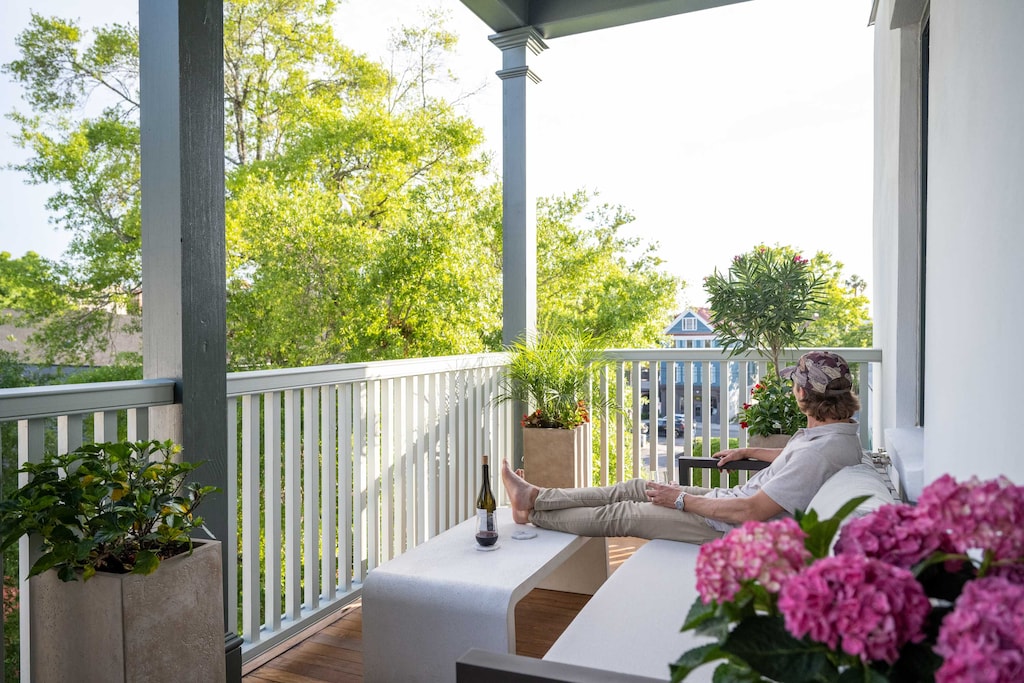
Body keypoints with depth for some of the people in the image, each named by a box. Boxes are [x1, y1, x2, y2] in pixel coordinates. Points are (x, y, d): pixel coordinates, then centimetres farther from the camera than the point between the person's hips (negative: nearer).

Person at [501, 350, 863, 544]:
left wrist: (680, 500, -21)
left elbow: (751, 512, -30)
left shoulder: (820, 451, -30)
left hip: (734, 529, -9)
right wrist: (747, 452, 31)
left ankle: (533, 514, 16)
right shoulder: (842, 431, 3)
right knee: (635, 488, 8)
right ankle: (535, 496, 14)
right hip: (736, 498, 10)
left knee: (620, 515, -2)